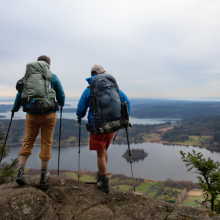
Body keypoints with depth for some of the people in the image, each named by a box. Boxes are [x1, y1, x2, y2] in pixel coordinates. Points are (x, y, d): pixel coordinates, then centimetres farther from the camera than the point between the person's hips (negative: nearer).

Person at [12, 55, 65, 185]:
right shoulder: (53, 78, 1)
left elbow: (20, 94, 8)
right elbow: (61, 96, 5)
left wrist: (15, 108, 25)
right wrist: (61, 104, 27)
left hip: (32, 115, 2)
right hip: (48, 114, -2)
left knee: (28, 142, 12)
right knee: (46, 143, 8)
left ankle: (20, 172, 5)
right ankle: (44, 174, 17)